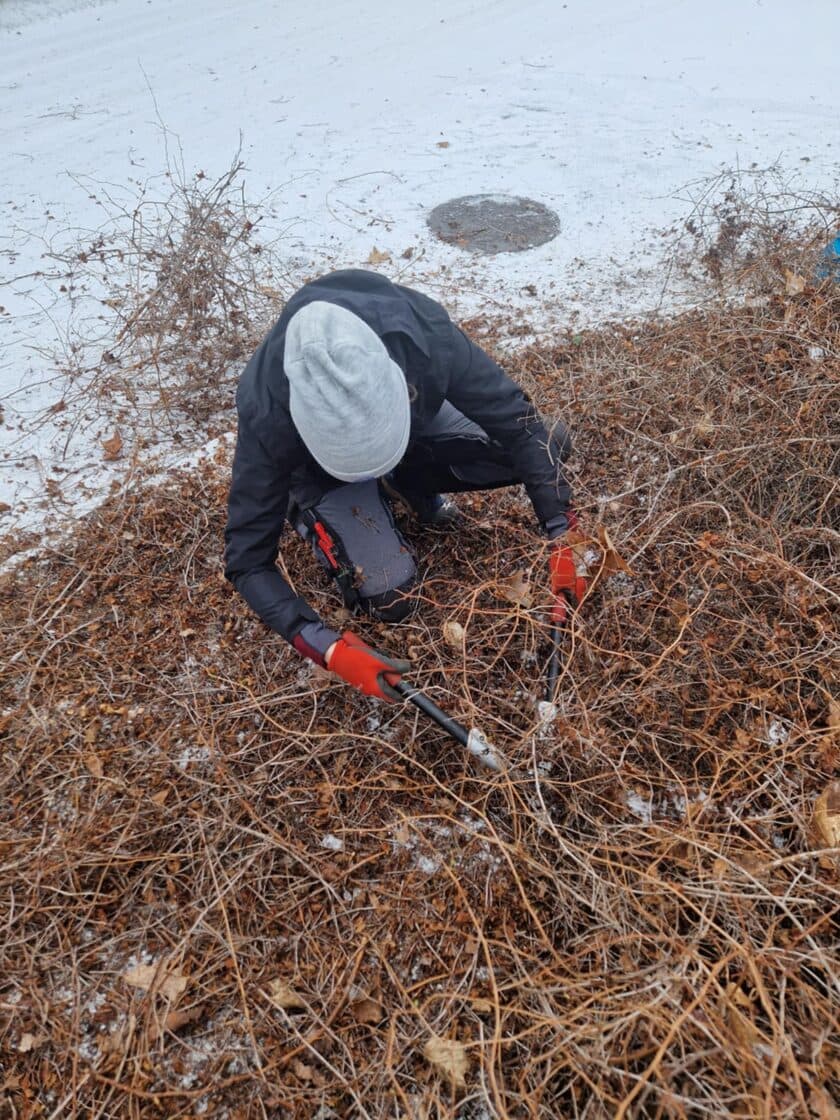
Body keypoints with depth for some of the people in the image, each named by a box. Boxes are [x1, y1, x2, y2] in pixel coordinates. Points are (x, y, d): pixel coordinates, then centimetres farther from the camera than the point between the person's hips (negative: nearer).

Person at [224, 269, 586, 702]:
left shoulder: (423, 335, -37)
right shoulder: (267, 417, -40)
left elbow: (519, 424, -24)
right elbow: (247, 560, -30)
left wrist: (561, 537, -28)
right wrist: (331, 650, -39)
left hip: (418, 420, 3)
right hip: (324, 471, -2)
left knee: (548, 446, -15)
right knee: (389, 599, -20)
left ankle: (409, 482, 6)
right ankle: (309, 511, 8)